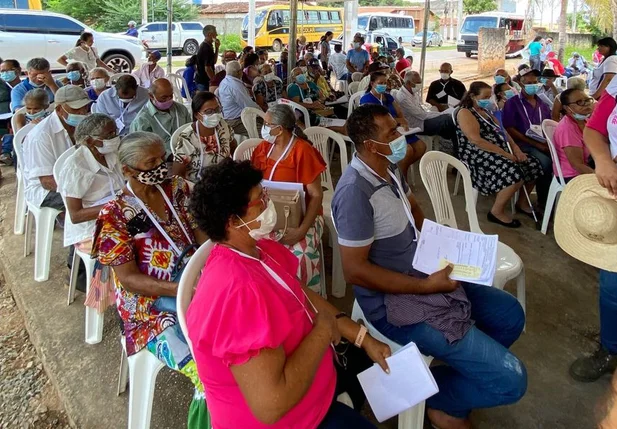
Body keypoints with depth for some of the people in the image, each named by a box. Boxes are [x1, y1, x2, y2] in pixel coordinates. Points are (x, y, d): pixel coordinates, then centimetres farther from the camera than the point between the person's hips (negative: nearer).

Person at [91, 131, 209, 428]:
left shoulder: (176, 189, 3)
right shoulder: (115, 215, -11)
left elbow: (201, 234, 6)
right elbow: (129, 279, -13)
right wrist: (182, 289, -23)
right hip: (152, 308, -5)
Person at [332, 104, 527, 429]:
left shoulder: (388, 168, 2)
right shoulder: (355, 191, -27)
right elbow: (355, 270, -26)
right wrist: (425, 286, -21)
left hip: (424, 274, 10)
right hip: (395, 301, -10)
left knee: (509, 314, 20)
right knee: (509, 378, -11)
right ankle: (441, 400, 15)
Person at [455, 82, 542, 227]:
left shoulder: (485, 111, 19)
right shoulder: (465, 113, -10)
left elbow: (502, 131, 16)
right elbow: (476, 140, -21)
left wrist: (515, 148, -3)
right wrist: (504, 153, -22)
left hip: (498, 152, 9)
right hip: (478, 156, -9)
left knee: (533, 165, -1)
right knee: (515, 173, -29)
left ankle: (522, 203, 17)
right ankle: (497, 212, -12)